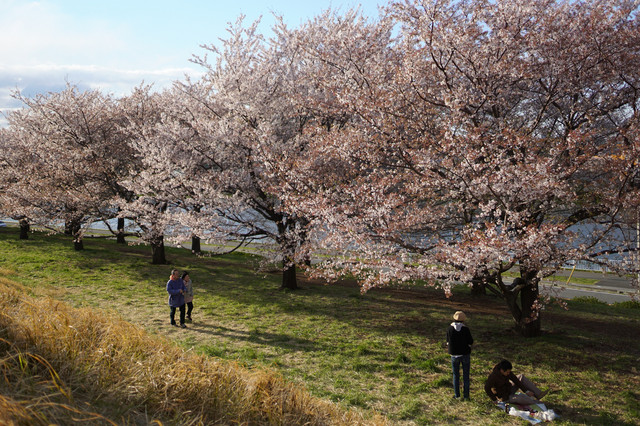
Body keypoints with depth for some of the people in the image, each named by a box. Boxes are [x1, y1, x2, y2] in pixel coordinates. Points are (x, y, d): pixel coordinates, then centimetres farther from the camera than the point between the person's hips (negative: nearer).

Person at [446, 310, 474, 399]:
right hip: (465, 354, -1)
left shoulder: (450, 329, -10)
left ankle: (457, 395, 15)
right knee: (466, 375, 11)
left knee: (456, 375, 14)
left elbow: (448, 342, -2)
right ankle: (466, 395, 14)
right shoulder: (466, 329, -14)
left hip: (454, 354, 1)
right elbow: (470, 342, -7)